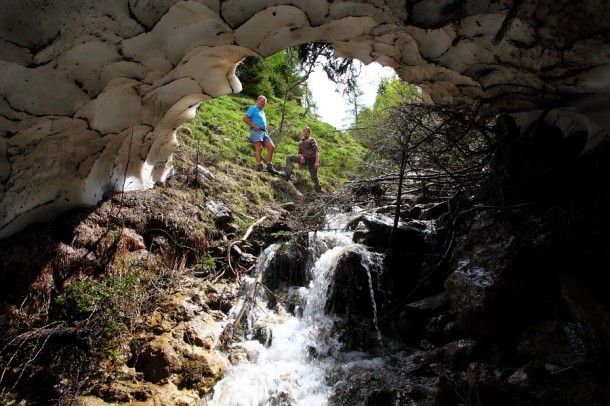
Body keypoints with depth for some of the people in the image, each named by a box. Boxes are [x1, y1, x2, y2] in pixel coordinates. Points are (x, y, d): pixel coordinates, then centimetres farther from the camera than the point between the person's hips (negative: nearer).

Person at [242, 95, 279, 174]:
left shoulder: (262, 112, 30)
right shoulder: (253, 108, 6)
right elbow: (245, 118, -4)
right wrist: (254, 125, -12)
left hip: (264, 132, 8)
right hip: (256, 131, -8)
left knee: (272, 147, -4)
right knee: (259, 147, -22)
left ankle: (269, 167, -4)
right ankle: (259, 167, -30)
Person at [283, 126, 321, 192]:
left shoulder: (312, 140, 0)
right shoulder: (300, 142, 17)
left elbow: (317, 151, -9)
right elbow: (299, 152, 16)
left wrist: (317, 162, -22)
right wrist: (301, 156, -10)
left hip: (312, 159, -5)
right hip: (304, 159, 5)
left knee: (314, 178, -5)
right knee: (289, 157, -3)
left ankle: (319, 193, 4)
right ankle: (288, 175, -17)